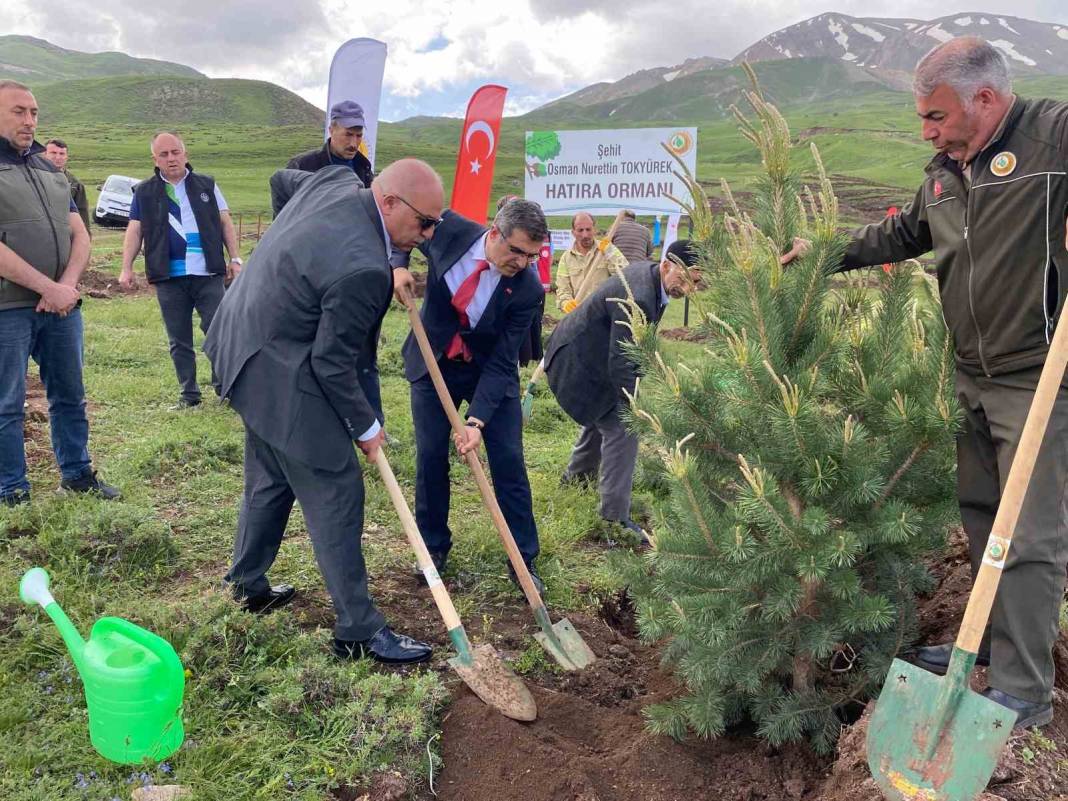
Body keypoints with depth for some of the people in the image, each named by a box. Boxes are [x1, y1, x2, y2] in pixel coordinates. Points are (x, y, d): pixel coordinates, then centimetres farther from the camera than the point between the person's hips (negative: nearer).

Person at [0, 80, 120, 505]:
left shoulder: (49, 169, 16)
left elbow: (80, 235, 11)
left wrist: (67, 285, -6)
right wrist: (48, 288, -16)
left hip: (62, 306, 6)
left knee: (70, 396, 13)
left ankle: (77, 474, 26)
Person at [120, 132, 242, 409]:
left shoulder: (207, 185, 9)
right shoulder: (145, 192, 9)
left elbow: (225, 223, 10)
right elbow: (135, 231, 8)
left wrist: (235, 258, 2)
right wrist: (127, 267, 0)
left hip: (208, 274, -1)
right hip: (169, 277, 1)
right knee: (179, 341, 6)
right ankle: (189, 394, 15)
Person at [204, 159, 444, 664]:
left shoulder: (336, 181, -4)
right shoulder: (363, 269, -30)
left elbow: (282, 178, 20)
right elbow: (331, 365, -22)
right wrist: (365, 426, -7)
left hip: (246, 346, 10)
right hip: (282, 377, -10)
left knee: (270, 478, 24)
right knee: (335, 493, -3)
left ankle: (248, 583, 42)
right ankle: (359, 630, 6)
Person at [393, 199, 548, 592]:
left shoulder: (527, 289, -24)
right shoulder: (448, 229, -19)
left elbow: (501, 363, -21)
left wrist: (477, 420, -29)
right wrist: (397, 264, -19)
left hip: (489, 372, -1)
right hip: (433, 364, 2)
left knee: (509, 462, -3)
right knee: (430, 457, 4)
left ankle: (524, 559, 12)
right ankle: (434, 546, 24)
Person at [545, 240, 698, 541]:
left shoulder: (649, 273, -2)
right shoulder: (637, 299, -33)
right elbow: (620, 365, -33)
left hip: (587, 353, 11)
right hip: (577, 361, -11)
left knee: (604, 416, 28)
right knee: (623, 427, -13)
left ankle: (575, 478, 49)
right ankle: (615, 517, -7)